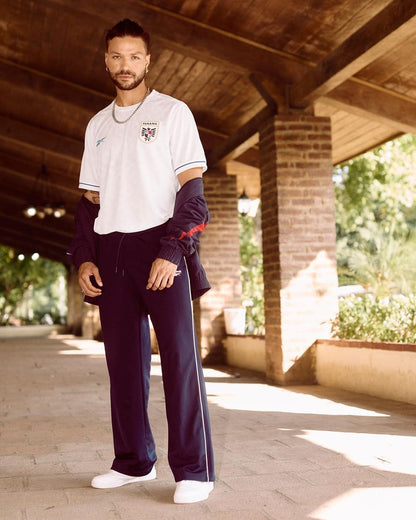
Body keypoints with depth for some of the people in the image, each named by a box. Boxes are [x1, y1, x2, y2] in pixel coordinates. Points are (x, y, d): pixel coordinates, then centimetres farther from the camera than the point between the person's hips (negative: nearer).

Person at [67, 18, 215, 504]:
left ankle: (193, 469, -3)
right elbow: (90, 199, 18)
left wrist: (171, 251, -15)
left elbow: (191, 187, -4)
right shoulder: (97, 126, 18)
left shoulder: (172, 112, 4)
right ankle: (133, 461, 16)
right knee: (122, 358, 6)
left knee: (179, 355, -8)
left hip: (160, 244, -5)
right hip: (111, 252, 5)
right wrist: (85, 257, 5)